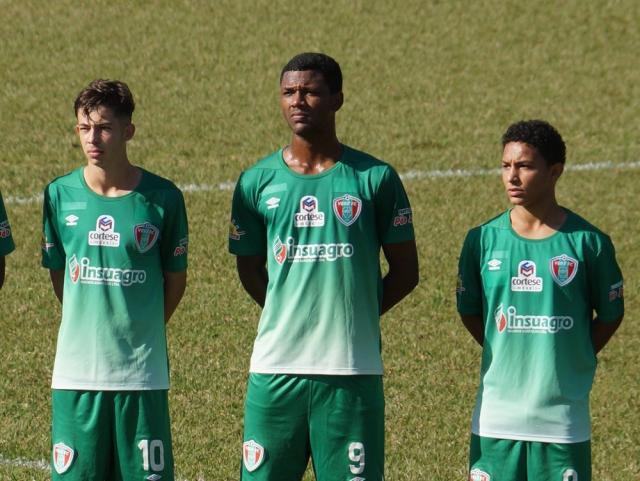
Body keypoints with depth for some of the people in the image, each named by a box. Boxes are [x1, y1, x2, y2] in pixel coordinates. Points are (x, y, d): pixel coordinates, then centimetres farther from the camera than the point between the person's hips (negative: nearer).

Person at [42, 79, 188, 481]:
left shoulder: (161, 198, -4)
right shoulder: (61, 195, 0)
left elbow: (176, 279, 7)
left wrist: (142, 332, 7)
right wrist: (88, 325, 11)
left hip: (143, 371, -1)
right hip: (76, 370, 1)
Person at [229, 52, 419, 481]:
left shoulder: (375, 179, 1)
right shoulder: (258, 182, 5)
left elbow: (405, 272, 7)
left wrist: (355, 317, 3)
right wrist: (291, 316, 8)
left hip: (353, 368, -1)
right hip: (275, 365, 1)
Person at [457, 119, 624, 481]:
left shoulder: (588, 243, -5)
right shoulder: (484, 240, 0)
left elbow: (610, 314, 6)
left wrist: (572, 361, 1)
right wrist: (506, 357, 5)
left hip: (563, 416, -2)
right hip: (497, 416, 2)